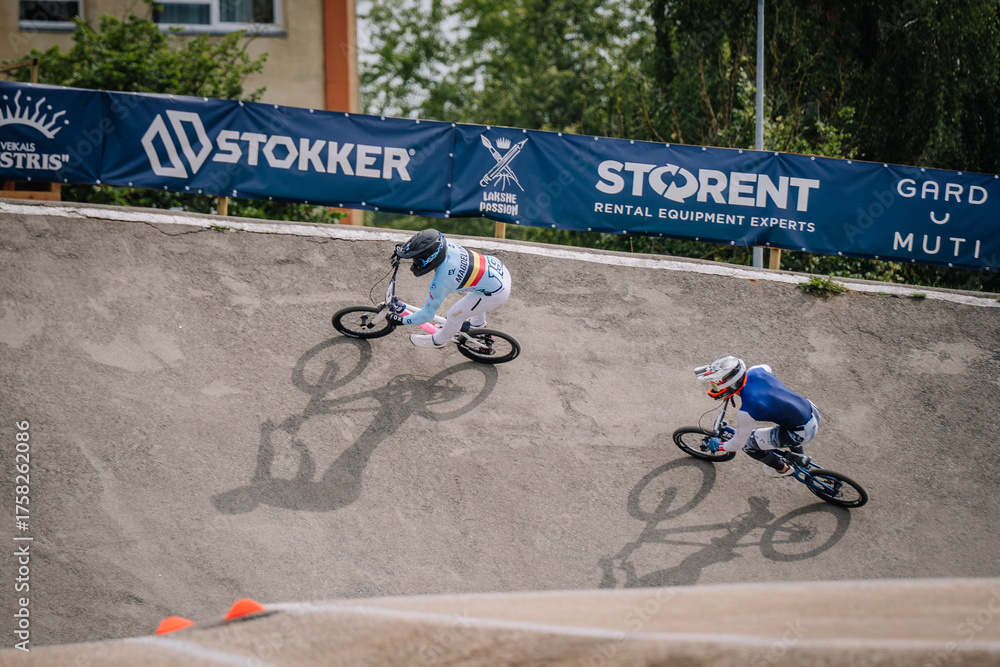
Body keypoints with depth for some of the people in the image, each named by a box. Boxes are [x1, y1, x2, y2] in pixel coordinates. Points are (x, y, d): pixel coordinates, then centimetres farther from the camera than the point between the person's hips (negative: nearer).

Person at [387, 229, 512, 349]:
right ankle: (478, 322, 59)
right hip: (500, 269, 7)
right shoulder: (446, 244, -13)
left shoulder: (440, 282, -29)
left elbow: (427, 314, -15)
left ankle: (439, 340, 38)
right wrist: (401, 252, 17)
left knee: (455, 314, 10)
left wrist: (402, 320, -2)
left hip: (496, 292, -7)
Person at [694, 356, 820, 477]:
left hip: (803, 433, -7)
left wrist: (718, 446, 10)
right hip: (812, 411, 7)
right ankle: (799, 457, 56)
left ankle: (782, 469, 33)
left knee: (749, 444, 8)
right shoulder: (755, 372, -10)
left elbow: (737, 443, -11)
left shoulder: (746, 412, -29)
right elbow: (767, 368, 18)